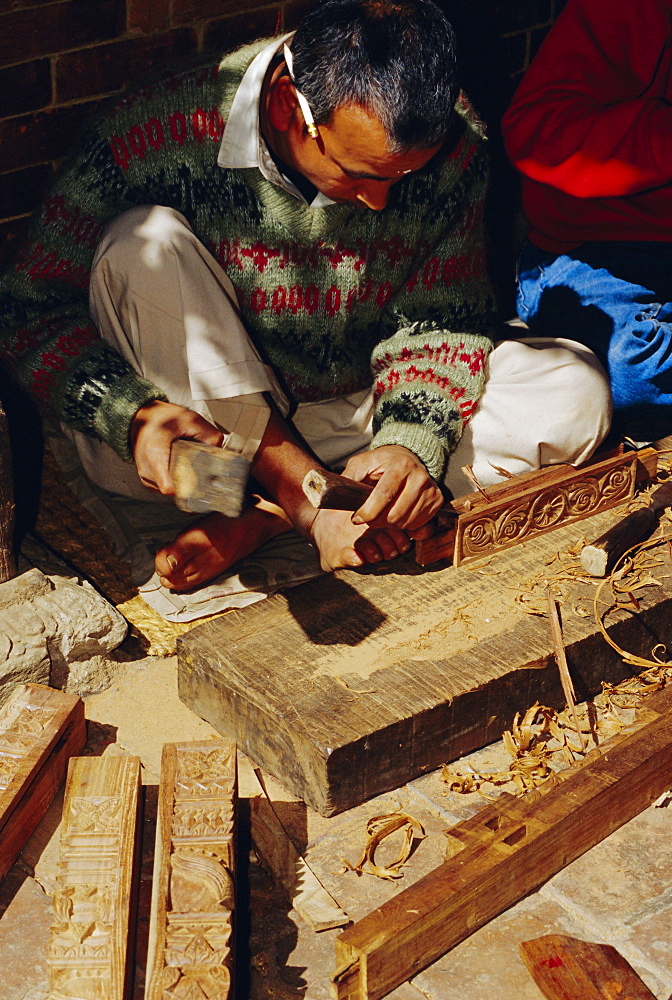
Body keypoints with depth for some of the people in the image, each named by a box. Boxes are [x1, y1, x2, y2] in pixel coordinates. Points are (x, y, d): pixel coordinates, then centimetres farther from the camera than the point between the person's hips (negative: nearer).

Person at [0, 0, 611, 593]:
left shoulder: (452, 141, -13)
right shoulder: (160, 137, -22)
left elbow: (439, 320, -7)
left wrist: (412, 442, -27)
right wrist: (131, 415, -31)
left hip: (356, 420, 3)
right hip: (205, 433, -2)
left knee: (576, 392, -16)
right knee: (142, 243, -29)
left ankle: (265, 519, -24)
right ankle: (314, 508, -23)